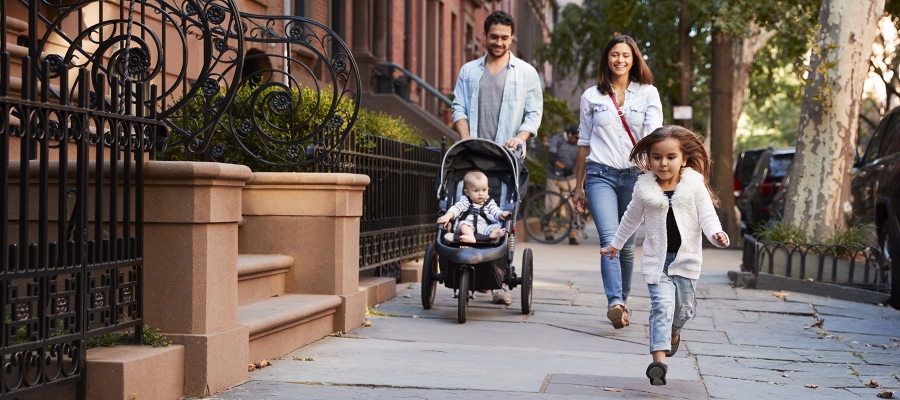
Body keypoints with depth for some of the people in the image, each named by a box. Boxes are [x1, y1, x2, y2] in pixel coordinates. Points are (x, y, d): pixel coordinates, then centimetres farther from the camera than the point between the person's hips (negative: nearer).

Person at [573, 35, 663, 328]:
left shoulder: (648, 94, 7)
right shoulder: (592, 96, 10)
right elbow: (584, 142, 15)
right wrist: (578, 185, 15)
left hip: (634, 175, 1)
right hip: (600, 174, -1)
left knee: (627, 244, 7)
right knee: (609, 238, -18)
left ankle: (622, 302, 22)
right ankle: (615, 303, -31)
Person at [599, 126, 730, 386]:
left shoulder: (695, 186, -4)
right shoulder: (644, 189, -1)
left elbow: (707, 215, -6)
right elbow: (631, 219, 14)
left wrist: (716, 234, -28)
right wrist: (616, 244, 24)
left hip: (687, 257, 1)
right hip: (656, 259, -1)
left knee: (683, 308, 10)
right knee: (662, 306, -15)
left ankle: (673, 331, 46)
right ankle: (659, 361, -22)